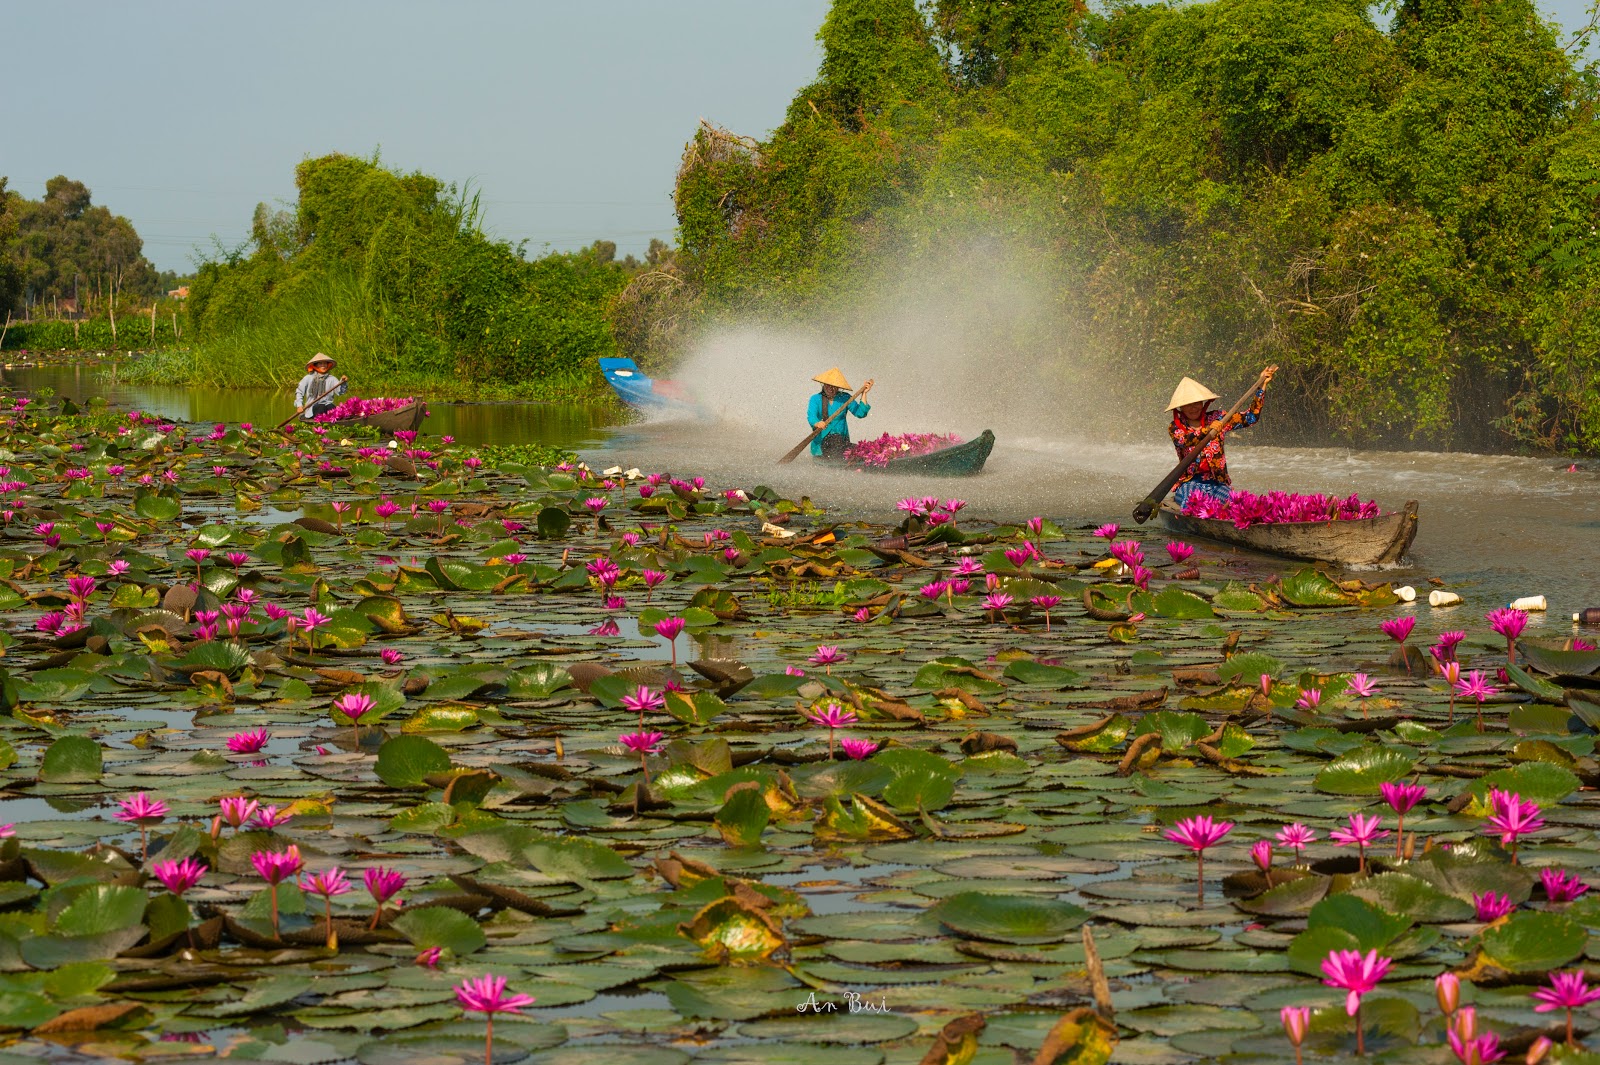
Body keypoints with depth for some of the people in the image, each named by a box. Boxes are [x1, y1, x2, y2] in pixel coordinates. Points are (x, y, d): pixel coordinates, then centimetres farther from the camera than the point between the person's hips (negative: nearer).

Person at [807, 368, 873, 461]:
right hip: (821, 439, -1)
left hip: (841, 438, 1)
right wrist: (817, 424, -37)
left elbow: (860, 413, -2)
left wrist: (864, 394, -7)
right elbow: (811, 415, -14)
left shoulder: (845, 398, 6)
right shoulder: (816, 399, 3)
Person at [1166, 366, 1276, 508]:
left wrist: (1262, 386, 2)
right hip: (1190, 483, -2)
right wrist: (1208, 430, -37)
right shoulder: (1174, 428, 2)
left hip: (1217, 483, 2)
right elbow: (1184, 440, -21)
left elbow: (1250, 417, 6)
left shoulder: (1216, 419, 9)